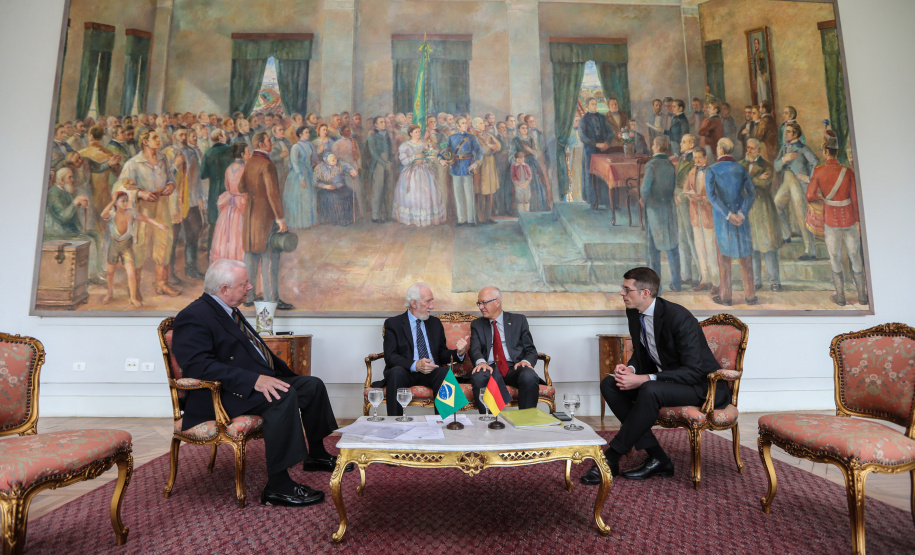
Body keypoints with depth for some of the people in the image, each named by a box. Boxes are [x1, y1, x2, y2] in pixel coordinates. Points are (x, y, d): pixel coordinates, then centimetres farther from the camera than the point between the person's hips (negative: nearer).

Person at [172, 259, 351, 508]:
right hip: (222, 395, -10)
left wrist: (285, 373, 13)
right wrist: (253, 380, -34)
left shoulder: (229, 311, 15)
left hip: (258, 381, 10)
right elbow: (199, 365, -27)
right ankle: (278, 487, -25)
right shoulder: (194, 316, -14)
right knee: (284, 397, -32)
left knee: (313, 385, 5)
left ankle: (316, 455, 21)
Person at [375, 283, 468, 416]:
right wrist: (415, 365, -25)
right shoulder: (393, 323, 4)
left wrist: (458, 353, -8)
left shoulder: (435, 323, 18)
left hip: (432, 372, 3)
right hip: (405, 373, -2)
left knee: (445, 373, -30)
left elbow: (442, 354, 16)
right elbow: (390, 357, -7)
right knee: (396, 372, -35)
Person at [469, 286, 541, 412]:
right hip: (490, 368, 0)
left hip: (514, 367, 0)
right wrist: (481, 362, -23)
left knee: (530, 377, -34)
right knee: (478, 377, -35)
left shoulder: (518, 320, 16)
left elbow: (531, 350, 12)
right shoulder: (477, 324, 18)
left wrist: (526, 361, -12)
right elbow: (475, 349, 1)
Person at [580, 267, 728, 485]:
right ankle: (657, 458, -9)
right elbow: (641, 352, 13)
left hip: (702, 384, -8)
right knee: (609, 384, -9)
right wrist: (630, 369, -12)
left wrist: (644, 379, -32)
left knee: (650, 390, -36)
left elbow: (694, 371, -27)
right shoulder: (634, 313, -1)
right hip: (665, 378, 8)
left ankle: (611, 458, -21)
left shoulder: (679, 317, -25)